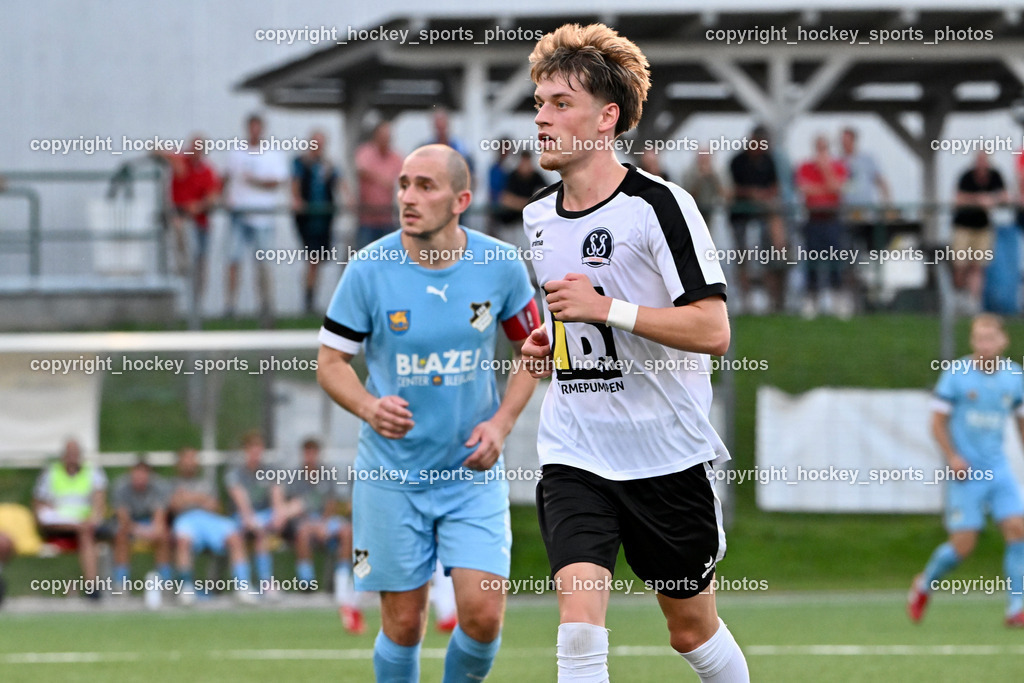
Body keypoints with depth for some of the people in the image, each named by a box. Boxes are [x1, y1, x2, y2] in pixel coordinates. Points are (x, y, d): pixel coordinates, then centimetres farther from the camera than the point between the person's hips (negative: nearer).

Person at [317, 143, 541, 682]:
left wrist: (502, 422, -6)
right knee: (404, 623, 2)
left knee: (482, 613, -11)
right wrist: (370, 407, -23)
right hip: (392, 473, -1)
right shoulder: (369, 271, -11)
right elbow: (330, 362, -2)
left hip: (473, 470, 1)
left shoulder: (501, 265, -6)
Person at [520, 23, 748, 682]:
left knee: (693, 628, 11)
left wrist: (607, 309, -24)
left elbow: (713, 330, -18)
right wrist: (543, 347, 6)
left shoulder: (660, 205, -12)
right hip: (573, 455, 4)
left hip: (668, 455, -4)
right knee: (579, 619, -17)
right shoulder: (538, 217, 9)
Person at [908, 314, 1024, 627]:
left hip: (997, 470, 4)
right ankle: (925, 584, 24)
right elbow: (938, 422, -2)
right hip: (965, 473, -4)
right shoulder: (956, 376, -7)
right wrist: (952, 457, -15)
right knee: (963, 544, -6)